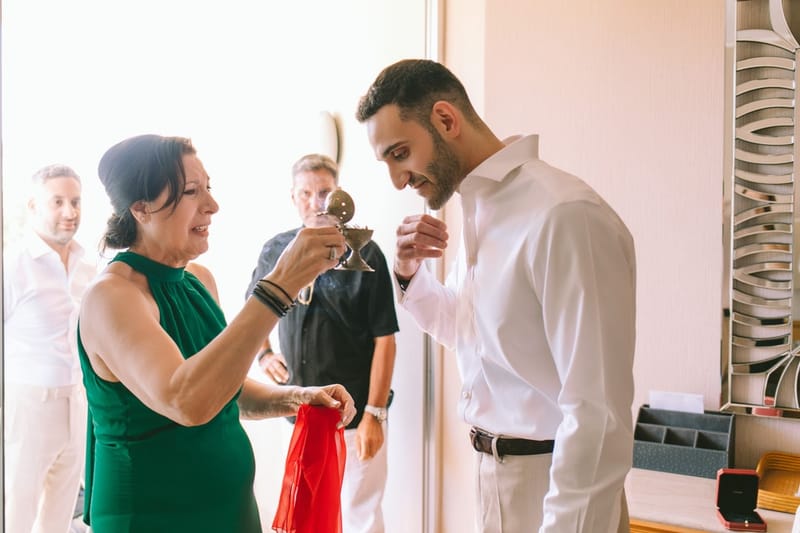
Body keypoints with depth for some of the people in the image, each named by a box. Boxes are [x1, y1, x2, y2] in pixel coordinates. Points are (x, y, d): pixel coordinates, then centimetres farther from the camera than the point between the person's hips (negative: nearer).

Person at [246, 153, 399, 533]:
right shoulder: (276, 250, 2)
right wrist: (263, 353, 7)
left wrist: (374, 414, -13)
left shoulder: (364, 255, -11)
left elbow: (384, 340, -11)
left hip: (354, 413, -4)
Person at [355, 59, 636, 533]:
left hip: (550, 491, -8)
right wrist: (410, 274, 2)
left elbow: (599, 417, -25)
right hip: (493, 477, 8)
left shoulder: (566, 216, -24)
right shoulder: (478, 210, 5)